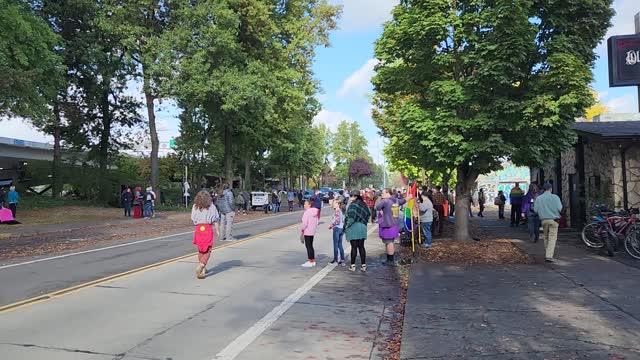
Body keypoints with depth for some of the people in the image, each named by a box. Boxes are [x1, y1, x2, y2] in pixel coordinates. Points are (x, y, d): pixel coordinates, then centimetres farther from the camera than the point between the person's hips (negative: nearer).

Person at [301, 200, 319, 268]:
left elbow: (305, 223, -21)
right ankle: (313, 261, 22)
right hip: (312, 231, 9)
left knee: (308, 246, -2)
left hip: (307, 232, -9)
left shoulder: (307, 212, -17)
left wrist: (303, 230, -10)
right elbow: (317, 222, 13)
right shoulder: (315, 212, 9)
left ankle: (310, 262, 2)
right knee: (310, 246, 17)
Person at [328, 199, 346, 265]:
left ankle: (335, 259, 7)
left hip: (337, 228, -9)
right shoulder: (341, 211, 13)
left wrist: (331, 225, -9)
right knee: (340, 245, 11)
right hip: (341, 228, 9)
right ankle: (342, 259, 12)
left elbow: (337, 220, -23)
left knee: (336, 245, 1)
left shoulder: (336, 211, -15)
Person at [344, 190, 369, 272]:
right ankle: (363, 265, 11)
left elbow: (352, 217, -21)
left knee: (354, 247, -1)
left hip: (353, 227, -7)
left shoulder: (353, 204, -12)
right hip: (363, 228, 7)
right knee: (361, 247, 10)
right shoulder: (364, 204, 12)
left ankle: (352, 265, 6)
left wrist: (347, 225, -12)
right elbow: (367, 215, 17)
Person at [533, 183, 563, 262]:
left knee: (546, 237, 18)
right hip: (553, 220, -3)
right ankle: (549, 256, -13)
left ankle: (547, 254, 26)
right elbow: (560, 209, -12)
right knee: (552, 238, -4)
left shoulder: (538, 198, 1)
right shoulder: (555, 197, -6)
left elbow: (535, 210, -1)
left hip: (544, 220, 3)